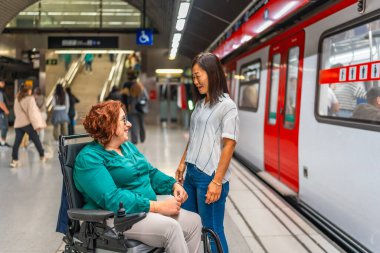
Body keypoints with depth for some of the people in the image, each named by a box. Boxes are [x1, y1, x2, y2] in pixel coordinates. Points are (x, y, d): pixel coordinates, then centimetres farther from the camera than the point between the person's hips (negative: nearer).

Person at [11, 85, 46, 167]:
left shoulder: (17, 99, 14)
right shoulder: (30, 99, -6)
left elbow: (16, 112, 20)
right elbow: (32, 112, -12)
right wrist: (37, 124, -13)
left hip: (18, 124, 6)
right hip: (27, 123, -5)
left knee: (17, 142, -1)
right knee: (36, 140, 7)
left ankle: (14, 160, -9)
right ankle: (42, 156, 16)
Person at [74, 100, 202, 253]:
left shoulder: (127, 146, 16)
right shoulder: (89, 158, -13)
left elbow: (151, 173, 22)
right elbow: (111, 198, -24)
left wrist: (173, 184, 1)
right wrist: (157, 206, -27)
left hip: (146, 210, 9)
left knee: (194, 221, -8)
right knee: (170, 227, -28)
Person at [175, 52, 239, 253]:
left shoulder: (227, 106, -9)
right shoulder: (200, 104, 12)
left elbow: (229, 145, -14)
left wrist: (217, 181, -17)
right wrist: (183, 163, 19)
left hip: (210, 176, -7)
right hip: (192, 173, 7)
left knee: (212, 230, 3)